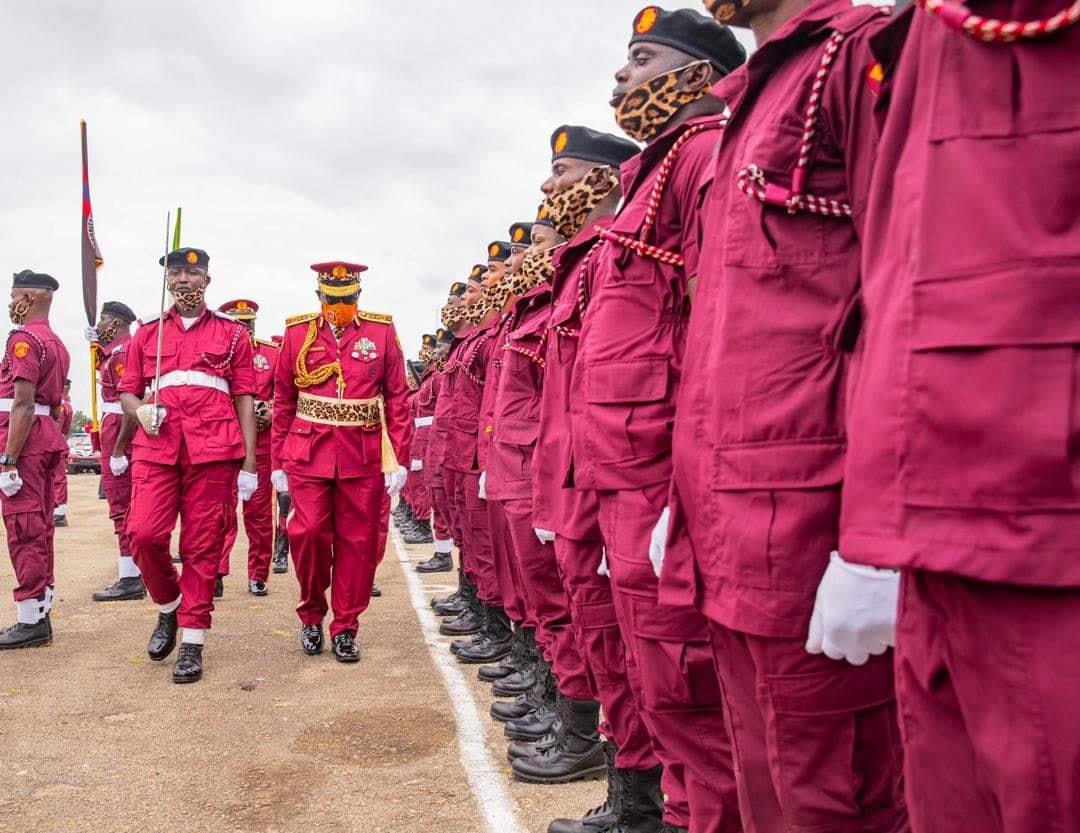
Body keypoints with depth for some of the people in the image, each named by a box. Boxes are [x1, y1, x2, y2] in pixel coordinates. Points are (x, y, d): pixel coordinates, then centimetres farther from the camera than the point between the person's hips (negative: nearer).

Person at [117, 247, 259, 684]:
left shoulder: (232, 332, 9)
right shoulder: (147, 332, 15)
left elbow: (244, 398, 7)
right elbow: (127, 392, 18)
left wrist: (249, 462, 1)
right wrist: (140, 411, -7)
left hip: (213, 451, -2)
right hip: (156, 448, 2)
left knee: (202, 546, 0)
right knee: (144, 533, -11)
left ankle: (192, 643, 11)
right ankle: (168, 607, 18)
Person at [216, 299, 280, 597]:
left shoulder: (273, 353, 7)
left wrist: (273, 414, -11)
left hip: (262, 442, 1)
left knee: (260, 510, 7)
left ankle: (258, 575, 16)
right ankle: (216, 573, -1)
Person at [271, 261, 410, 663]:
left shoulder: (382, 332, 2)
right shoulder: (297, 333, 5)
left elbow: (397, 399, 1)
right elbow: (283, 402, 8)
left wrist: (399, 460, -4)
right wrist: (277, 462, 6)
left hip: (364, 458, 0)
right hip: (308, 455, 0)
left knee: (358, 541, 5)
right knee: (308, 532, -7)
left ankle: (345, 629, 19)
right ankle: (311, 614, 19)